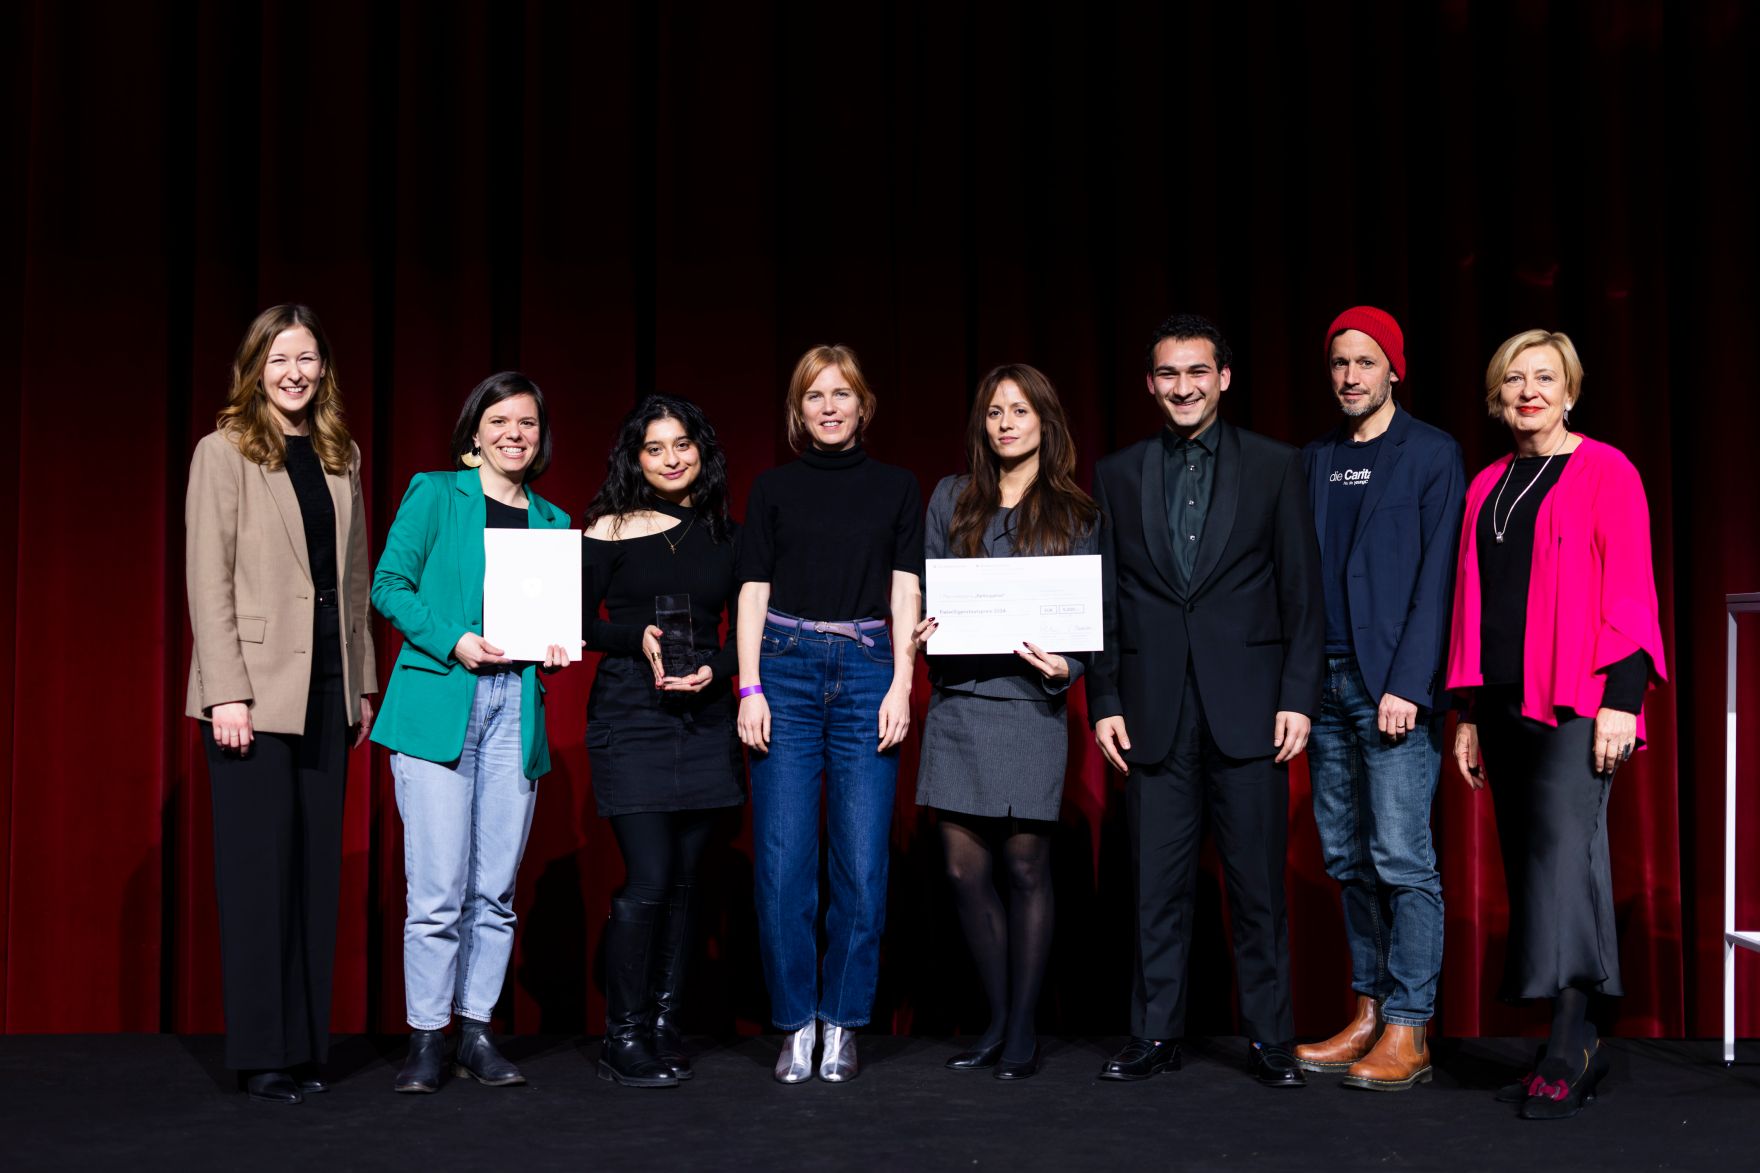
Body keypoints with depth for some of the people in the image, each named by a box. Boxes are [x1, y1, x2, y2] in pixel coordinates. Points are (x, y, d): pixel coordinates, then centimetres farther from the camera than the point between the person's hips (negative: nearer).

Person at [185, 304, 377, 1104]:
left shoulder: (341, 456, 12)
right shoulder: (224, 452, -3)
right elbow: (207, 580, -8)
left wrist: (363, 680, 9)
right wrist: (226, 692, -14)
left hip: (328, 684, 5)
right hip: (256, 685, -5)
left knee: (317, 865, 7)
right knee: (260, 866, -1)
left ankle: (308, 1044, 15)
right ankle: (263, 1053, 6)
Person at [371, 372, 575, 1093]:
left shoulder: (552, 522, 18)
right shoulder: (434, 494, 6)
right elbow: (389, 585, 0)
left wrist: (557, 648, 0)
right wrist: (453, 640, -12)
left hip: (517, 710, 4)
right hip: (437, 704, -4)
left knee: (495, 890, 5)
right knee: (438, 889, -6)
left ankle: (476, 1034, 15)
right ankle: (426, 1039, 5)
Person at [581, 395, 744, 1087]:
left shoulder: (724, 533, 9)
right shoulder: (610, 530, 0)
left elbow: (745, 629, 12)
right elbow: (576, 621, 1)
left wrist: (716, 671, -7)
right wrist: (638, 637, -15)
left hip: (704, 717, 4)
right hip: (631, 716, -4)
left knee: (683, 880, 6)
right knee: (648, 879, -10)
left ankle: (663, 1025, 17)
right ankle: (622, 1038, 2)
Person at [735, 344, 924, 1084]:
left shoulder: (896, 489, 11)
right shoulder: (773, 489, 11)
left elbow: (905, 594, 7)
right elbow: (753, 591, 6)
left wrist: (901, 686, -3)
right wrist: (750, 689, -3)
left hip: (867, 672, 0)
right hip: (785, 669, 0)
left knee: (862, 862, -2)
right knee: (782, 862, -4)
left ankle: (842, 1023, 10)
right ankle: (796, 1023, 8)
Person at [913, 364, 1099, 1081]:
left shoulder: (1076, 515, 8)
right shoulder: (951, 499, 13)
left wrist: (1065, 669, -12)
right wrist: (921, 634, -6)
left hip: (1030, 704, -2)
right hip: (956, 703, 3)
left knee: (1025, 867, 0)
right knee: (965, 870, 3)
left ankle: (1023, 1033, 10)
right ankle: (997, 1022, 17)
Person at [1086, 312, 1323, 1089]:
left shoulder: (1274, 467, 5)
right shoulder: (1117, 475, 9)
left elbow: (1303, 593, 2)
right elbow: (1103, 600, 9)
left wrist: (1298, 697, -5)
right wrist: (1104, 701, 2)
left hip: (1246, 706, -1)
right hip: (1154, 710, 2)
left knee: (1258, 883, 3)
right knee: (1158, 884, 6)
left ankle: (1270, 1041, 13)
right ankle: (1155, 1036, 15)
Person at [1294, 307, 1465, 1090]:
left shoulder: (1431, 454, 0)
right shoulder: (1314, 461, 16)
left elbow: (1436, 577, -7)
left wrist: (1408, 685, -14)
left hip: (1392, 685, -6)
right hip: (1327, 683, 6)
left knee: (1402, 859, -7)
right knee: (1348, 858, 8)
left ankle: (1407, 1033, -1)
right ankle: (1368, 1018, 16)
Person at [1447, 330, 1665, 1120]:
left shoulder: (1605, 471, -1)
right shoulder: (1488, 487, 16)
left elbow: (1630, 590, -6)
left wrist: (1621, 698, -15)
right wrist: (1470, 712, 13)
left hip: (1576, 701, -6)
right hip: (1507, 702, 6)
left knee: (1564, 850, -15)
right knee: (1529, 864, 5)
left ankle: (1565, 1051, -13)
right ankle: (1579, 1049, 11)